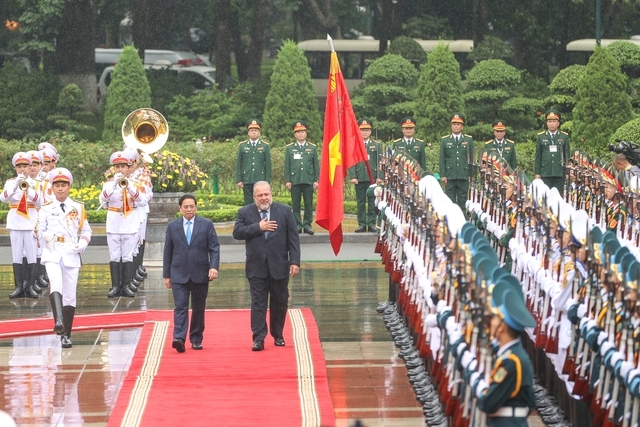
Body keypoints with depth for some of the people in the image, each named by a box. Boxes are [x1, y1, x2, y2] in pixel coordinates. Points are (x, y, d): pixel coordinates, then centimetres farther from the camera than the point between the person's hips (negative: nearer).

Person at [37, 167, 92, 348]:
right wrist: (46, 235, -11)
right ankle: (59, 321, -45)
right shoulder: (46, 209, 6)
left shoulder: (78, 207, 9)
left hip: (71, 254, 2)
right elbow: (40, 229, 9)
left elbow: (86, 230, 13)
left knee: (69, 295, 3)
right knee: (56, 284, -29)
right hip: (52, 253, -2)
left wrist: (82, 244, -3)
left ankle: (66, 335, 10)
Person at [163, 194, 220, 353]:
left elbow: (214, 248, 0)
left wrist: (214, 267, -14)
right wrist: (166, 275, 6)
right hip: (179, 274, 0)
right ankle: (179, 338, -22)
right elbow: (168, 252, 9)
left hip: (200, 274, 0)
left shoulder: (207, 225, 4)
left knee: (198, 308, 6)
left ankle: (196, 340, 15)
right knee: (180, 306, -12)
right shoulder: (172, 226, 7)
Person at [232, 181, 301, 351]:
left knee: (280, 302, 8)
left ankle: (278, 335, 22)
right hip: (256, 267, -1)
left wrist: (295, 262, -6)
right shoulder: (245, 213, 4)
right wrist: (258, 227, -16)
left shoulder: (285, 211, 3)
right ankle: (258, 338, -5)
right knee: (258, 302, -4)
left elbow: (293, 238, 1)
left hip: (279, 266, 1)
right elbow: (237, 233, -8)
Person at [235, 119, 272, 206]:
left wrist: (267, 181, -2)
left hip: (260, 181, -1)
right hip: (247, 181, 1)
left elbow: (268, 165, 4)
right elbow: (238, 164, 7)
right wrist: (238, 180, -1)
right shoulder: (242, 146, 8)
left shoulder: (265, 146, 6)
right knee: (248, 204, 2)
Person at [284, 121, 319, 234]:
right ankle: (297, 225, 7)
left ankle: (307, 225, 7)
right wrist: (287, 180, -1)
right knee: (295, 204, 1)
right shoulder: (290, 148, 8)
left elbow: (316, 165, 8)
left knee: (308, 204, 1)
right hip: (295, 181, 0)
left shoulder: (312, 148, 9)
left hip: (308, 181, 0)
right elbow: (287, 166, 6)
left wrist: (316, 180, 1)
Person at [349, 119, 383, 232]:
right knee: (360, 201, 2)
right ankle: (362, 224, 5)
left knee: (372, 201, 0)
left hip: (373, 178, 0)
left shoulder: (377, 145, 11)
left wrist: (379, 177, -4)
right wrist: (353, 176, -6)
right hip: (359, 178, 0)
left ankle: (371, 223, 5)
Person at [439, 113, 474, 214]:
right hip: (450, 176, 0)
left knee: (463, 201, 2)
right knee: (450, 201, 0)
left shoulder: (468, 140, 10)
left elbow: (471, 159, 10)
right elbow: (442, 159, 7)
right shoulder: (445, 140, 9)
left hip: (464, 176, 0)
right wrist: (442, 175, -1)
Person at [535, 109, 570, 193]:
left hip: (559, 173, 0)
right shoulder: (541, 137, 8)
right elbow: (538, 156, 7)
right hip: (545, 173, 0)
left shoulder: (564, 136, 8)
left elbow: (567, 155, 8)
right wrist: (537, 173, 2)